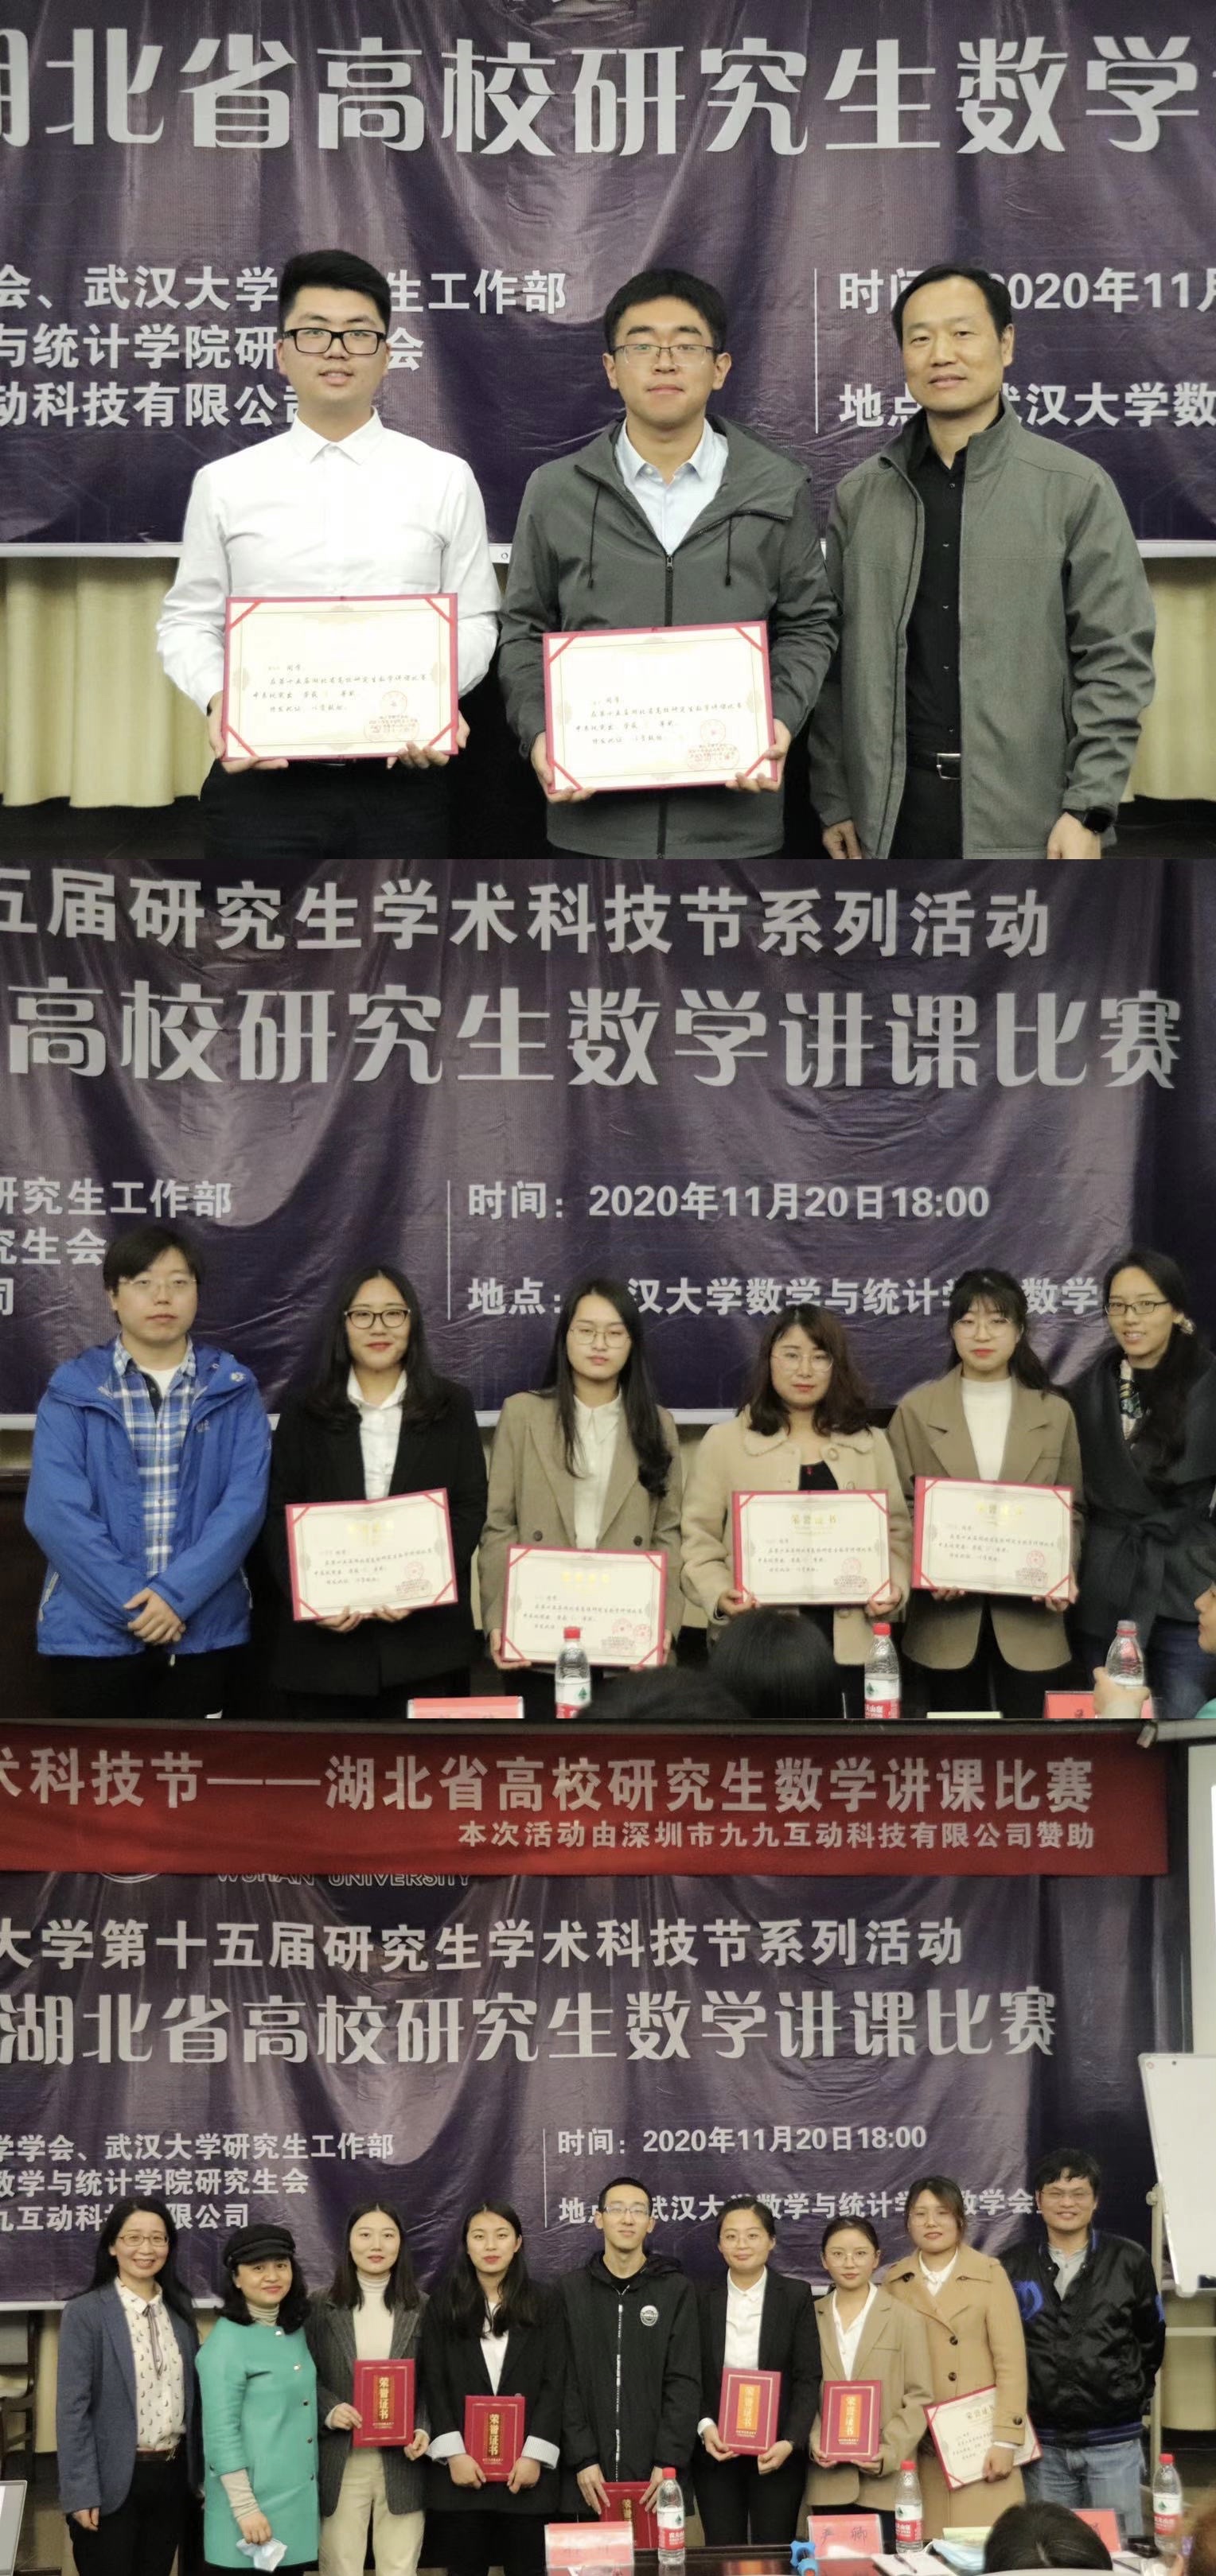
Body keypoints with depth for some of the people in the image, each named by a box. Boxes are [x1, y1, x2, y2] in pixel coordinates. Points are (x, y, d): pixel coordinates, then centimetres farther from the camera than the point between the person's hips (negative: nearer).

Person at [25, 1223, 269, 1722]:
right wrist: (132, 1603, -16)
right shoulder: (73, 1390, 0)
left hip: (203, 1628, 1)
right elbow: (56, 1511, -9)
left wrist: (177, 1594, -17)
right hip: (93, 1630, -1)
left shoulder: (232, 1390, 4)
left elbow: (244, 1502, -6)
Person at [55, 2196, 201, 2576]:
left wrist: (200, 2473, 9)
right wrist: (80, 2493, -15)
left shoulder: (180, 2310, 8)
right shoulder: (85, 2313, -8)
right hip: (114, 2479, -5)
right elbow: (72, 2408, -10)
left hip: (172, 2476, 5)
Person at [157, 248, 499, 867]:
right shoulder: (226, 485, 8)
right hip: (261, 780, 0)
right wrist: (217, 698, -11)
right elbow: (189, 621, 10)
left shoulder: (444, 480, 8)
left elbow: (474, 621, 7)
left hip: (399, 784, 0)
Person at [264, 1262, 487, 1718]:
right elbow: (280, 1518, 5)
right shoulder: (303, 1415, 10)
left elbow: (470, 1510, 5)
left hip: (426, 1635, 0)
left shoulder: (451, 1408, 10)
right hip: (326, 1635, 1)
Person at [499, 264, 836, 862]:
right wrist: (537, 732, -6)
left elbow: (806, 626, 11)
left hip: (732, 809, 0)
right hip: (594, 809, 0)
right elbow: (525, 631, 10)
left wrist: (782, 718, -7)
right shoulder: (554, 492, 7)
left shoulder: (778, 490, 7)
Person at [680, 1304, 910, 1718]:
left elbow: (896, 1532, 14)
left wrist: (894, 1586, -6)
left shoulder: (871, 1444, 14)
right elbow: (700, 1540, 2)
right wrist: (719, 1595, -15)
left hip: (849, 1646, 2)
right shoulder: (724, 1441, 5)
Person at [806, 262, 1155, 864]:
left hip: (1026, 822, -2)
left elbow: (1115, 657, -3)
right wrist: (832, 799, 5)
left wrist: (1089, 809, -10)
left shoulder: (1075, 488, 0)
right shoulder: (859, 496, 9)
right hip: (893, 814, 3)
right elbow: (833, 661, 10)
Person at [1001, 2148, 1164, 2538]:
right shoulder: (1012, 2266, 3)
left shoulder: (1129, 2261, 0)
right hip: (1044, 2444, 1)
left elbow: (1151, 2340, 10)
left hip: (1113, 2441, -1)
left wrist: (1133, 2396, 9)